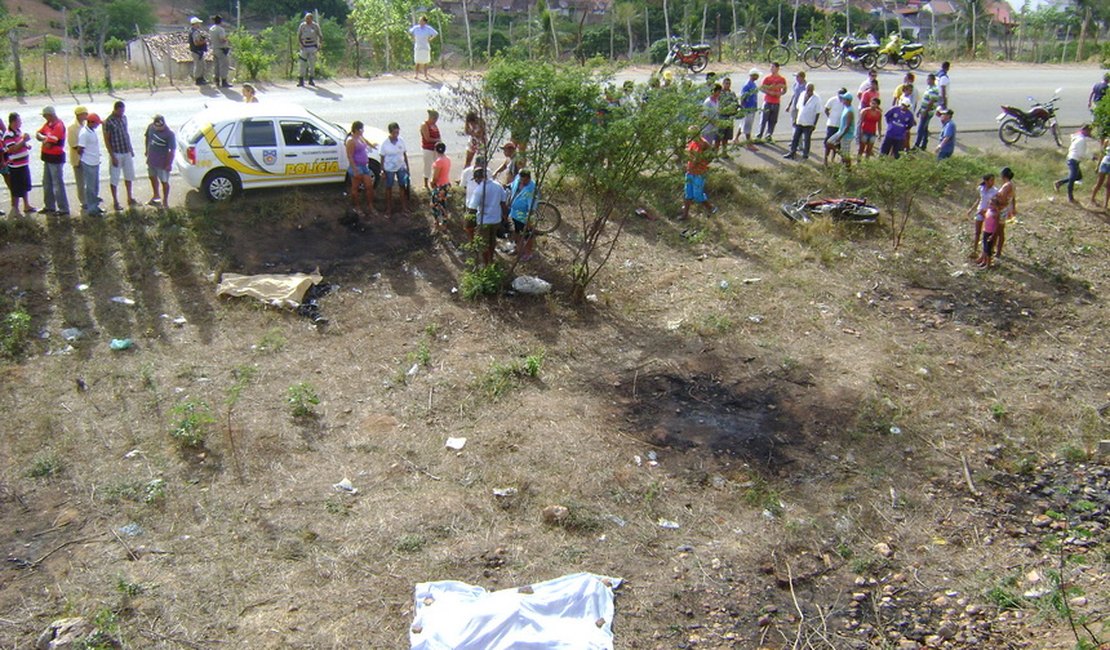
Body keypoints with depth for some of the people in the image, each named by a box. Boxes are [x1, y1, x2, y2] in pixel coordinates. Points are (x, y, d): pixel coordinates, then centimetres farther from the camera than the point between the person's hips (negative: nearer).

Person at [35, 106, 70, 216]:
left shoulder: (58, 126, -21)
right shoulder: (48, 124, 8)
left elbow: (48, 145, -23)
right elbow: (38, 134, 9)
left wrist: (43, 139, -2)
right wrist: (45, 138, -11)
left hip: (56, 158, -10)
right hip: (48, 157, 10)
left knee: (58, 184, -5)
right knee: (47, 183, 18)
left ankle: (64, 209, 1)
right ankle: (49, 206, 29)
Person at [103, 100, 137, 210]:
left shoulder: (124, 118, 5)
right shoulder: (108, 122, -15)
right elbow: (106, 140, -14)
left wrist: (131, 149, 15)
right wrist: (112, 156, -17)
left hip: (127, 152, 7)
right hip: (116, 154, -7)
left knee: (129, 176, 16)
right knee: (114, 178, 3)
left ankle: (130, 199, 30)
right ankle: (115, 202, 11)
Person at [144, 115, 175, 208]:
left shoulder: (169, 134, -25)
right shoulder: (151, 126, -8)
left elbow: (172, 150, -22)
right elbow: (146, 136, 13)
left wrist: (169, 164, -20)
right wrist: (146, 149, 12)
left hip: (162, 163, -7)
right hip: (151, 159, 7)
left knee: (164, 181, 8)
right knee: (152, 177, 24)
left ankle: (165, 201, 27)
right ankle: (156, 196, 48)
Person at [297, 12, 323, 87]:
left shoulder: (315, 26, 0)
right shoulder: (302, 25, 2)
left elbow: (320, 36, 9)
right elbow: (298, 36, 8)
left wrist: (319, 45, -2)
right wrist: (301, 45, -5)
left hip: (313, 47, 0)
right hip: (304, 47, 0)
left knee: (312, 64, -1)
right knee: (303, 64, -3)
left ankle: (311, 80, 9)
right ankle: (301, 80, 0)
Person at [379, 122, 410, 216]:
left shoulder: (401, 141, -6)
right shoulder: (385, 143, -15)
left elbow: (405, 154, 3)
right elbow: (382, 158, -8)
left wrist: (407, 167, 4)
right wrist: (382, 170, -8)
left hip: (401, 167, 3)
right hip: (389, 169, -3)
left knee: (402, 186, 11)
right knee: (389, 188, 10)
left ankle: (404, 206, 25)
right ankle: (389, 208, 22)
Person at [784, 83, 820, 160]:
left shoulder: (816, 99, -12)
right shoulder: (802, 95, 5)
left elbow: (818, 113, -10)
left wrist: (814, 124, -13)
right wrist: (795, 119, 12)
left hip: (809, 124, -5)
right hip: (799, 122, 5)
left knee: (806, 139, 4)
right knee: (795, 138, 10)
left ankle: (805, 155, 16)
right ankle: (792, 153, 20)